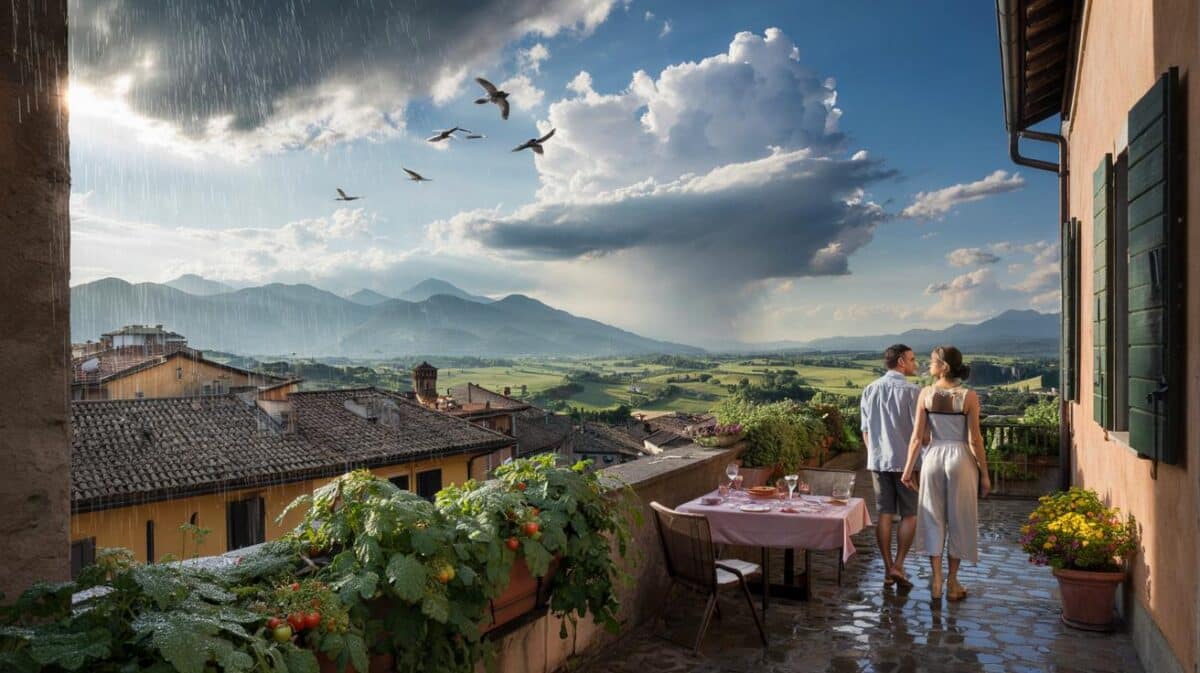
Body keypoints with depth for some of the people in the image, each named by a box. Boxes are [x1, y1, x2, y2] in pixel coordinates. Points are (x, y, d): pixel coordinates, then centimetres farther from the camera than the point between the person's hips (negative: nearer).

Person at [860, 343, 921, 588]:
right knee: (909, 515, 8)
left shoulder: (870, 390, 5)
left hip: (878, 460, 5)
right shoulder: (912, 391, -11)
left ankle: (888, 569, 13)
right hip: (906, 461, -4)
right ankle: (898, 565, 4)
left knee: (885, 515, 9)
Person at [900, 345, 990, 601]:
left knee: (933, 517, 12)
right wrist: (984, 473, 0)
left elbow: (918, 437, -5)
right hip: (960, 458, -1)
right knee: (959, 519, 11)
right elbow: (974, 440, -9)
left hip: (933, 457, 1)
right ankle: (952, 582, 18)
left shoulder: (926, 394, -7)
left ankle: (936, 580, 16)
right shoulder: (969, 397, -10)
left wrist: (908, 468, 3)